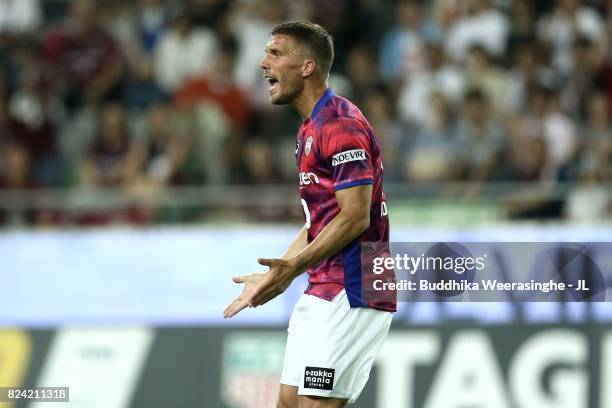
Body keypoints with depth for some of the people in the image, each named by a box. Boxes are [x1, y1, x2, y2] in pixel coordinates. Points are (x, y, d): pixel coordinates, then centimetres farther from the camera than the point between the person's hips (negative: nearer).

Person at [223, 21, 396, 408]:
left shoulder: (341, 125, -14)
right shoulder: (310, 130, 19)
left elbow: (354, 217, -20)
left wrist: (294, 267, -27)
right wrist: (273, 277, 23)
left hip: (351, 294, -10)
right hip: (322, 294, 10)